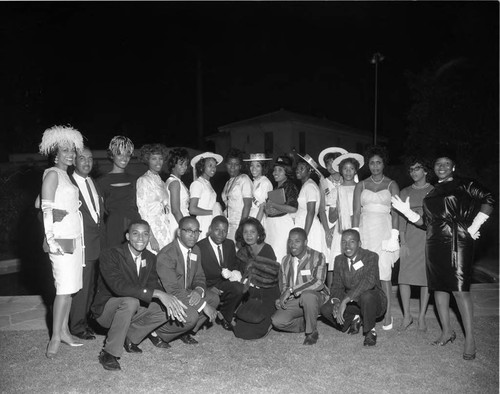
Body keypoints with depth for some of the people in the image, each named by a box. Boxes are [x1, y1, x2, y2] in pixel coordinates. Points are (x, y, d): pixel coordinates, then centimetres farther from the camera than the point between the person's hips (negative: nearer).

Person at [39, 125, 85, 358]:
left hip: (74, 238, 8)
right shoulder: (52, 174, -6)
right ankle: (55, 338, 1)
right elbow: (46, 209, -12)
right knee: (65, 288, -8)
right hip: (61, 239, -8)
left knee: (70, 288, 9)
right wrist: (51, 240, -17)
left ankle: (64, 331, 18)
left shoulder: (66, 175, 16)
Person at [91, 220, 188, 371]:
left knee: (168, 310, -13)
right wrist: (158, 293, -42)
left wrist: (170, 301, -28)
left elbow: (153, 286, -5)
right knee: (130, 301, -37)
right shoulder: (109, 255, -20)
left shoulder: (150, 258, 1)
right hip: (106, 310, -6)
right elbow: (118, 286, -35)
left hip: (133, 310, 6)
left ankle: (130, 337, 3)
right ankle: (109, 352, -20)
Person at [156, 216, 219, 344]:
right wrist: (203, 305, -29)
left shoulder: (195, 250, 2)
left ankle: (186, 332, 5)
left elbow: (199, 278, 8)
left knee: (214, 298, -8)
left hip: (186, 294, 8)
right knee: (191, 314, -30)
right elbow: (173, 290, -29)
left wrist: (199, 291, -18)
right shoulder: (166, 255, -25)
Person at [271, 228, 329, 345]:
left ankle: (312, 332, -14)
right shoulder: (285, 260, 9)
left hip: (315, 296, -4)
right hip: (293, 300, 4)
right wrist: (281, 298, -9)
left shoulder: (317, 257, -9)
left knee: (307, 295, -39)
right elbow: (283, 286, 15)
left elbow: (319, 283, -23)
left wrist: (291, 290, -27)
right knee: (277, 321, -20)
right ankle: (306, 324, 7)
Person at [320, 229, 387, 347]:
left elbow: (369, 281, -34)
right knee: (326, 309, -15)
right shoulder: (339, 260, 0)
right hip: (351, 303, 5)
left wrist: (345, 300, -41)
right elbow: (337, 285, 0)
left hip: (374, 301, -5)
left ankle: (370, 331, -11)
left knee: (366, 296, -39)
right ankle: (353, 319, 13)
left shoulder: (371, 257, -17)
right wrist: (336, 302, -24)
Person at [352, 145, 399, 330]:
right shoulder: (361, 185, 11)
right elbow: (356, 212, 7)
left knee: (384, 273, -5)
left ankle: (387, 314, 3)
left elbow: (396, 213, 1)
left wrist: (394, 235, -8)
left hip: (384, 231, -2)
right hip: (365, 231, 2)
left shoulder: (391, 185, 7)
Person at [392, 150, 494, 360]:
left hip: (458, 241, -6)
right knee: (438, 287, 9)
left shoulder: (465, 185, 1)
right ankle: (447, 331, 22)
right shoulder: (432, 191, 16)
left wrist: (473, 227, -13)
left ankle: (470, 339, -1)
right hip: (435, 244, 6)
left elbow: (488, 200, -11)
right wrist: (407, 211, 2)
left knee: (460, 289, -9)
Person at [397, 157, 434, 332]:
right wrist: (403, 242, -3)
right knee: (404, 277, -5)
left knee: (426, 278, 2)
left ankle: (422, 317, 14)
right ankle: (407, 315, 9)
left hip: (429, 237, -1)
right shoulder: (405, 192, 10)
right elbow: (401, 219, 6)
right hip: (410, 237, 1)